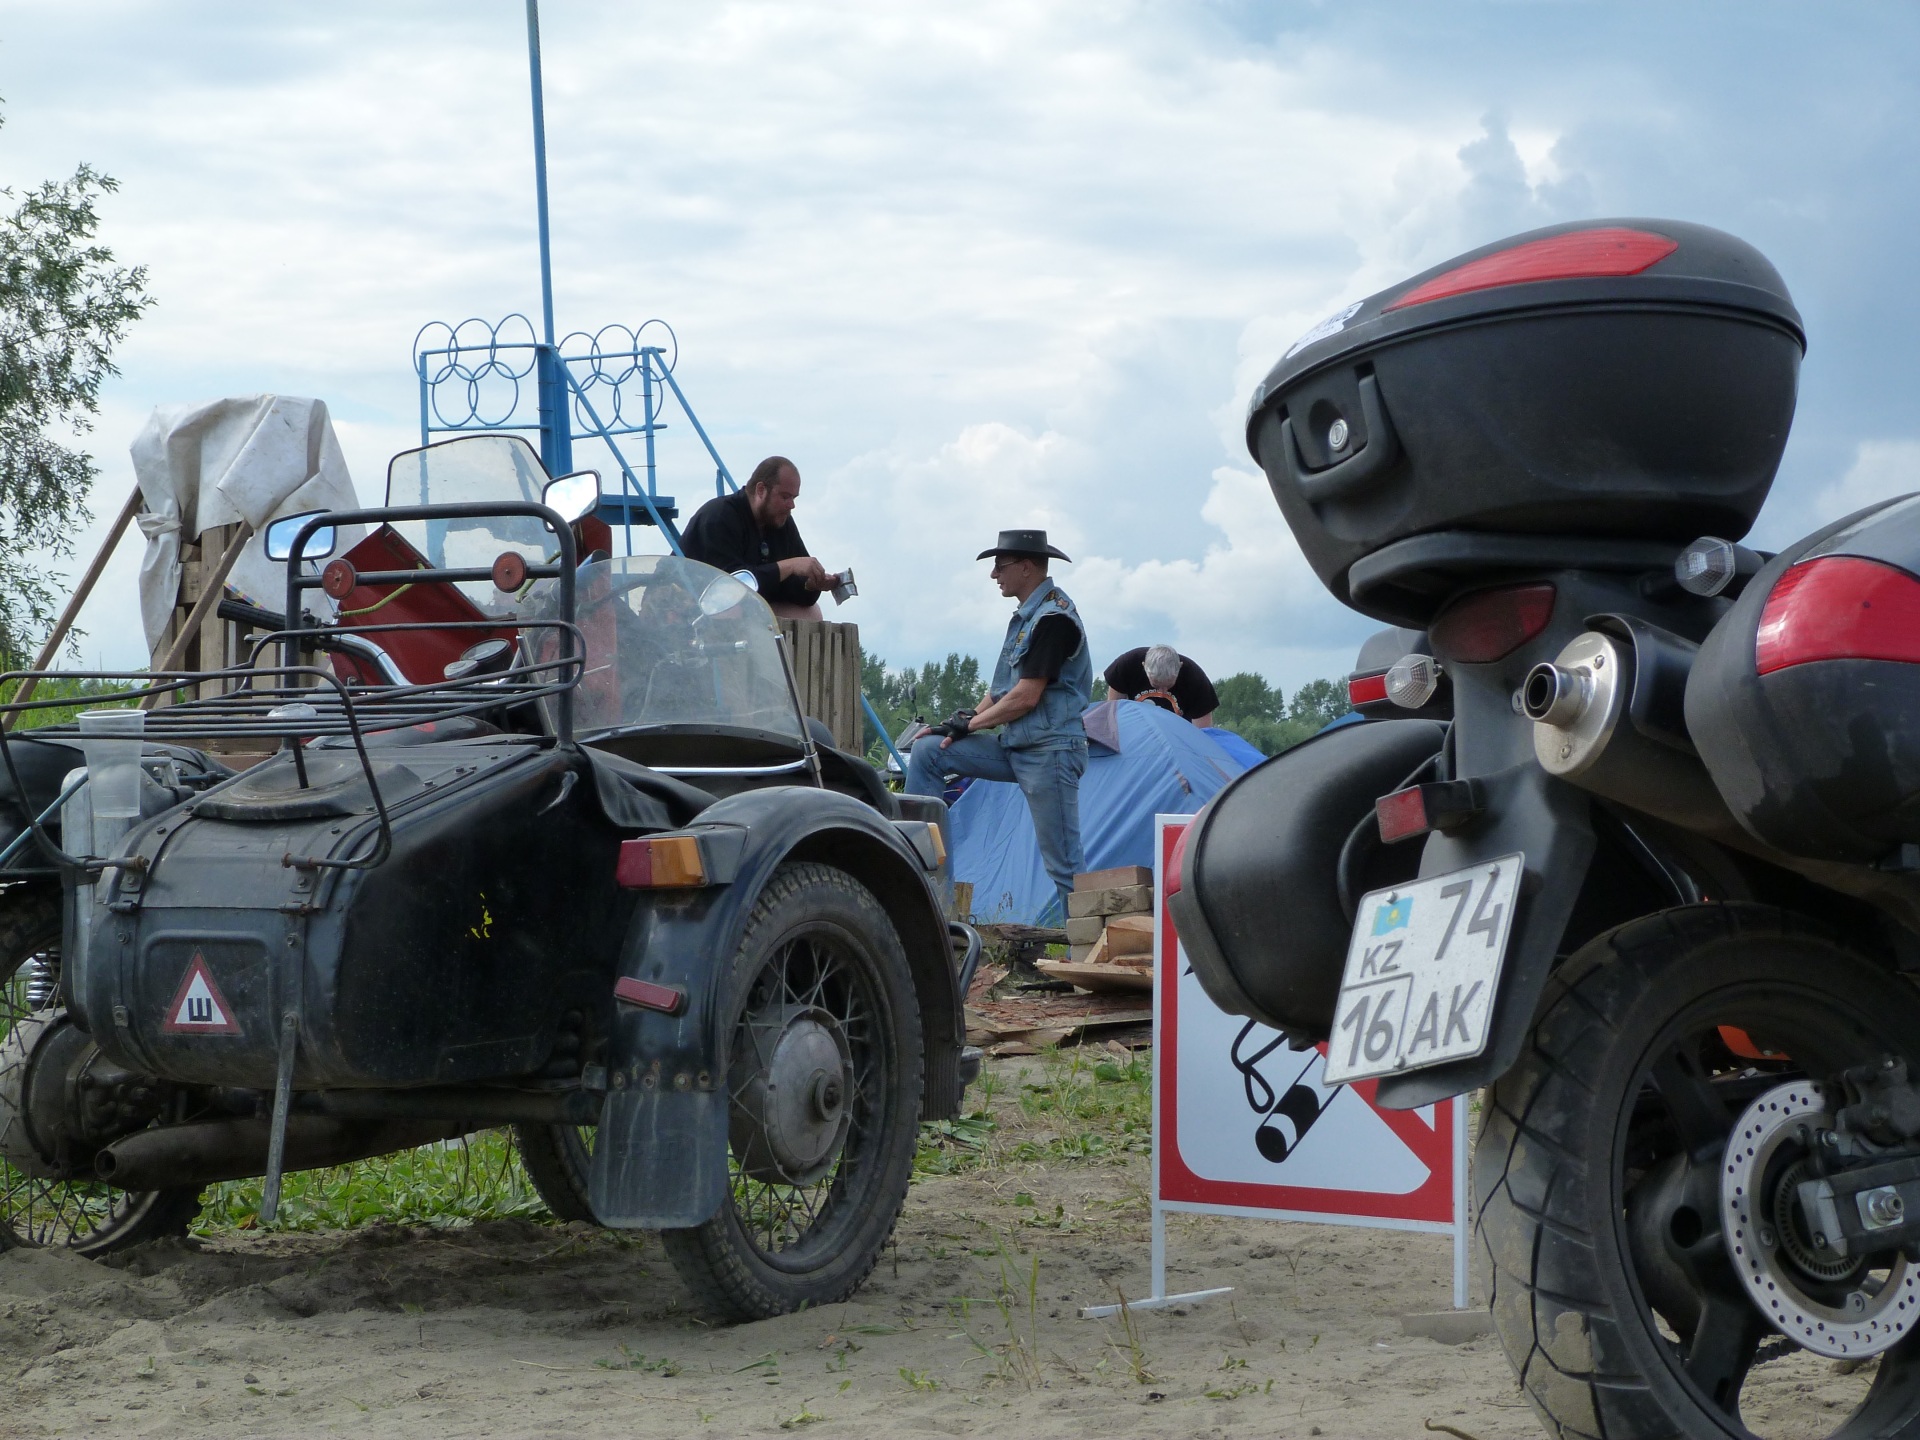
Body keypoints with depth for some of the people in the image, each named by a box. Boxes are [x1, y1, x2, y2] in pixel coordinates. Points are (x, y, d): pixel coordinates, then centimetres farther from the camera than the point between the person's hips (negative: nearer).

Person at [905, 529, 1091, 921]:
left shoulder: (1054, 617, -15)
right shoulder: (1026, 615, 16)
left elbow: (1026, 697, -18)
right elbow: (1004, 687, 22)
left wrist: (970, 724, -8)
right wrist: (969, 718, 7)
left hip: (1049, 751, -10)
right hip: (1014, 747, 10)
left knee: (1063, 861, -7)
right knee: (926, 750, 5)